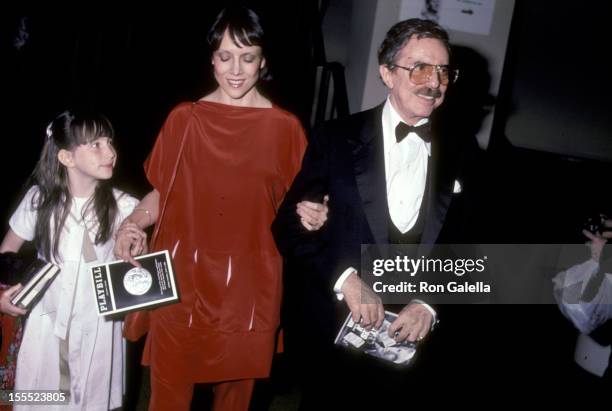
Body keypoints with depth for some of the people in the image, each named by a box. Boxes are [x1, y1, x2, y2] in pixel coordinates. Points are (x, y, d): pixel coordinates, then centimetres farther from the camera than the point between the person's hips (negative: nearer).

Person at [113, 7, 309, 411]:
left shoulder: (286, 127, 0)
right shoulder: (184, 119, 2)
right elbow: (161, 192, 7)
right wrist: (131, 224, -10)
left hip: (248, 284, 0)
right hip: (182, 278, 1)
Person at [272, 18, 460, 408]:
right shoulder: (336, 139, -6)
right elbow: (289, 225, -7)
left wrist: (432, 304, -12)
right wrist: (344, 278, -19)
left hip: (412, 331, 2)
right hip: (333, 328, -1)